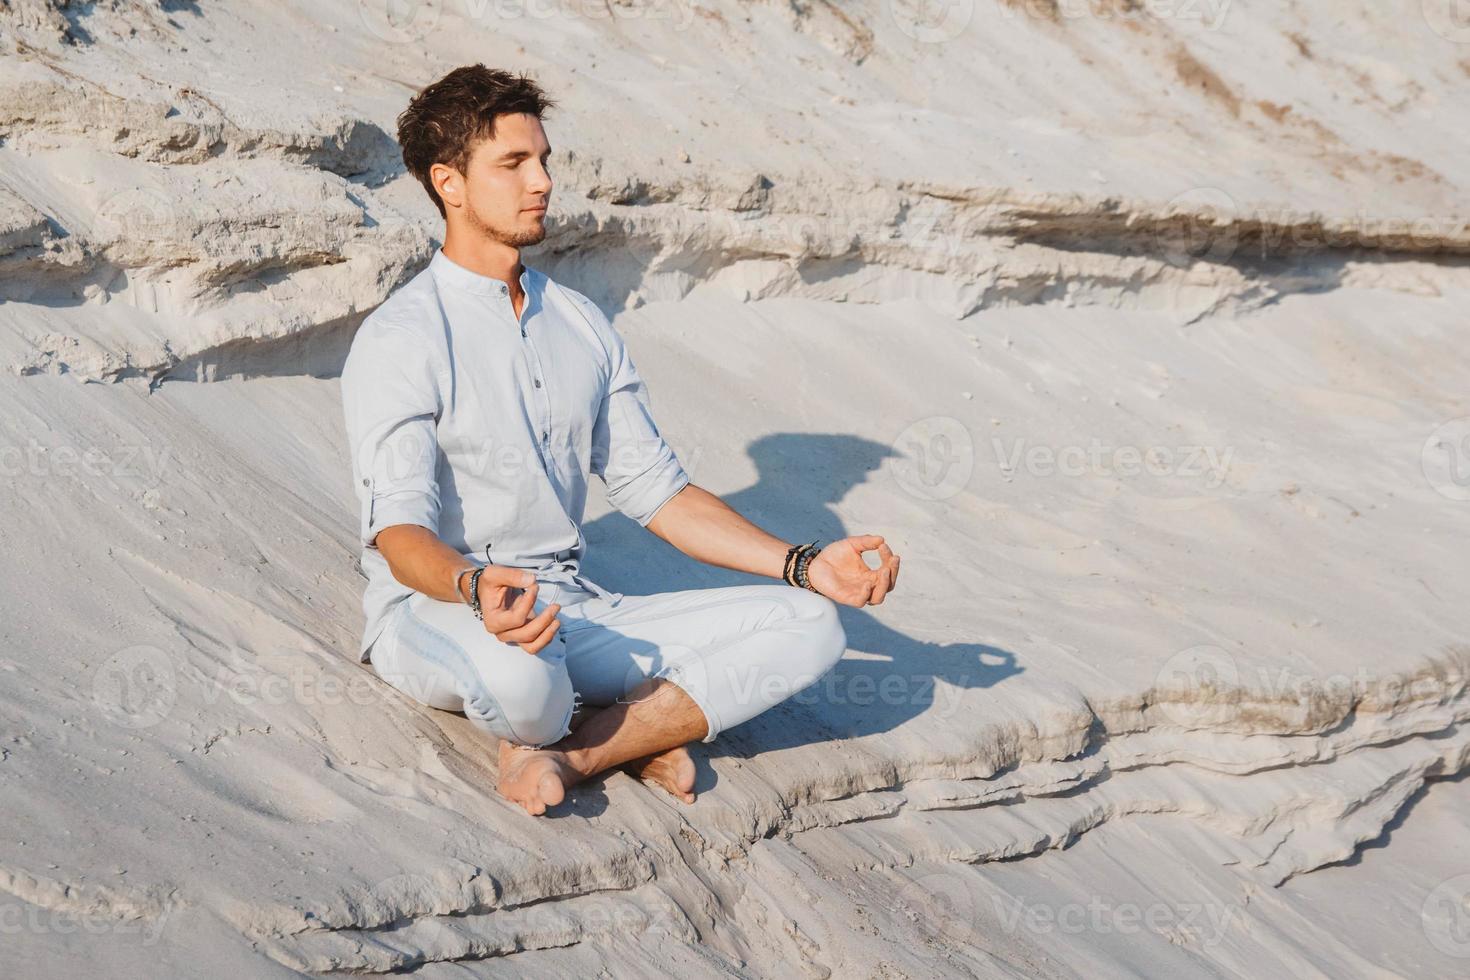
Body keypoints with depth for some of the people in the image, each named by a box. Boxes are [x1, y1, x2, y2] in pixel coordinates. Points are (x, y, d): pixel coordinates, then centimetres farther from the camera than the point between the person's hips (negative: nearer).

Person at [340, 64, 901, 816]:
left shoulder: (582, 326, 13)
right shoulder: (401, 339, -9)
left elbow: (655, 489, 14)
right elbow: (400, 528, -19)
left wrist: (803, 565, 3)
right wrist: (478, 586, -42)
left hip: (574, 611, 6)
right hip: (433, 613, -6)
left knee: (807, 627, -11)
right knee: (519, 678, -43)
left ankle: (570, 753, -21)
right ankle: (642, 733, -8)